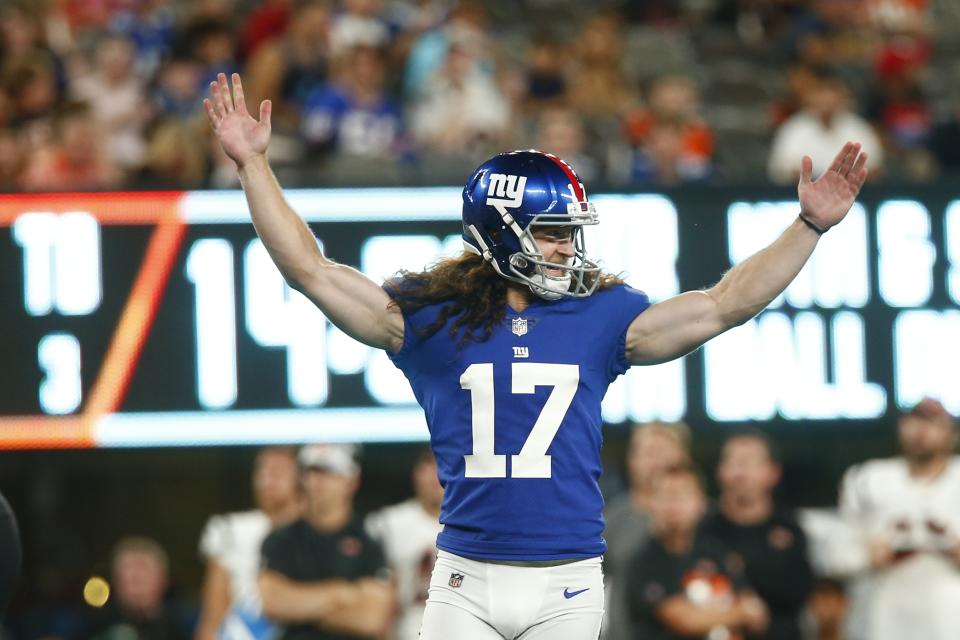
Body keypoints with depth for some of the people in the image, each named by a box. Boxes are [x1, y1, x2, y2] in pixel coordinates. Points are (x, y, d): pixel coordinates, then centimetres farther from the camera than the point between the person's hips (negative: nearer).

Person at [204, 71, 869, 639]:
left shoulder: (601, 317, 7)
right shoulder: (432, 315, 2)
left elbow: (725, 305, 7)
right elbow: (311, 270, 1)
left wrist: (810, 226, 2)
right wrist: (254, 166, -3)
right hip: (466, 582, -1)